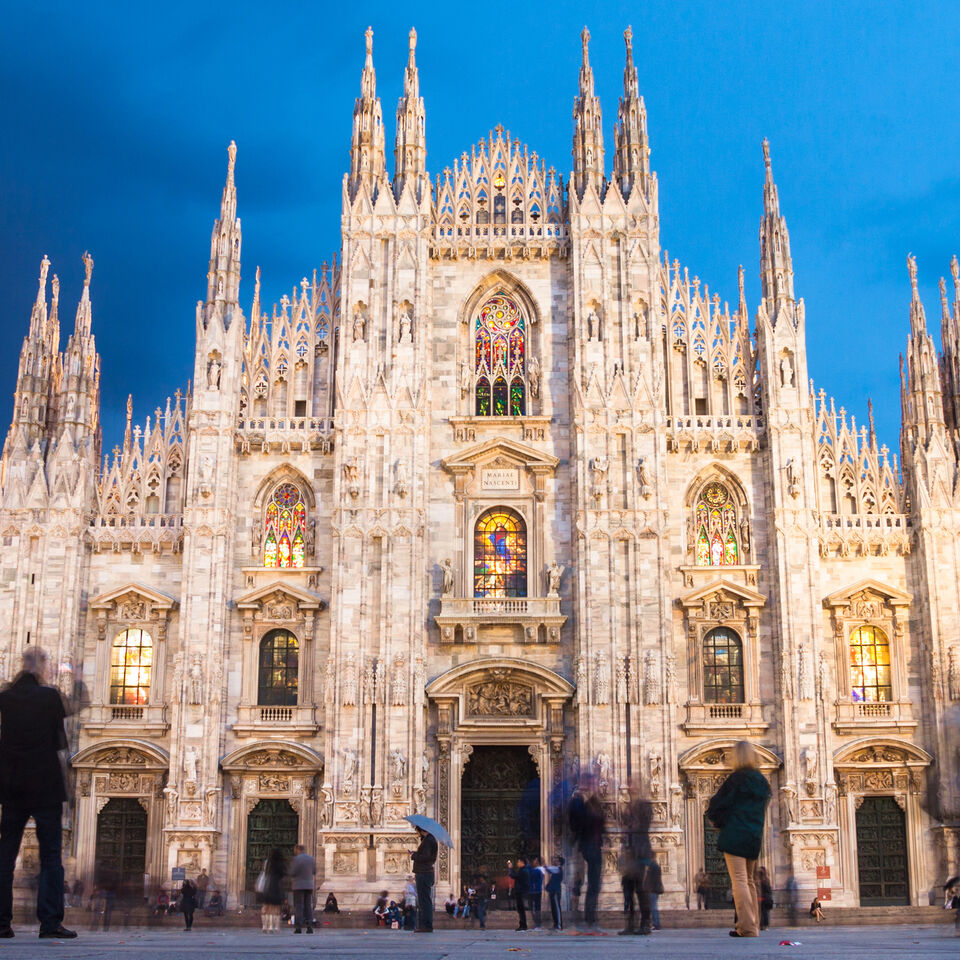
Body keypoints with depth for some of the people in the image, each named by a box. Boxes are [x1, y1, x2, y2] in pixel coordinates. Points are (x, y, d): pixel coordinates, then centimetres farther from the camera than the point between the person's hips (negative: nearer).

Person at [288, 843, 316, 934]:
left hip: (298, 885, -5)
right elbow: (314, 873, 11)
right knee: (308, 906, 7)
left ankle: (298, 927, -6)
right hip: (309, 885, 5)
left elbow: (292, 873, -11)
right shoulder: (312, 859, 7)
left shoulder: (296, 859, -11)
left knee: (298, 906, -2)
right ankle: (309, 927, 0)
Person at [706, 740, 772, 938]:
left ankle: (746, 927, -13)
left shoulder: (736, 779, -11)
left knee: (739, 880, -8)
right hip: (754, 837, 7)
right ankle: (753, 925, 18)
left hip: (734, 836, -7)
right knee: (749, 880, 16)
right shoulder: (762, 781, 10)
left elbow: (718, 805, -8)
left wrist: (718, 821, 12)